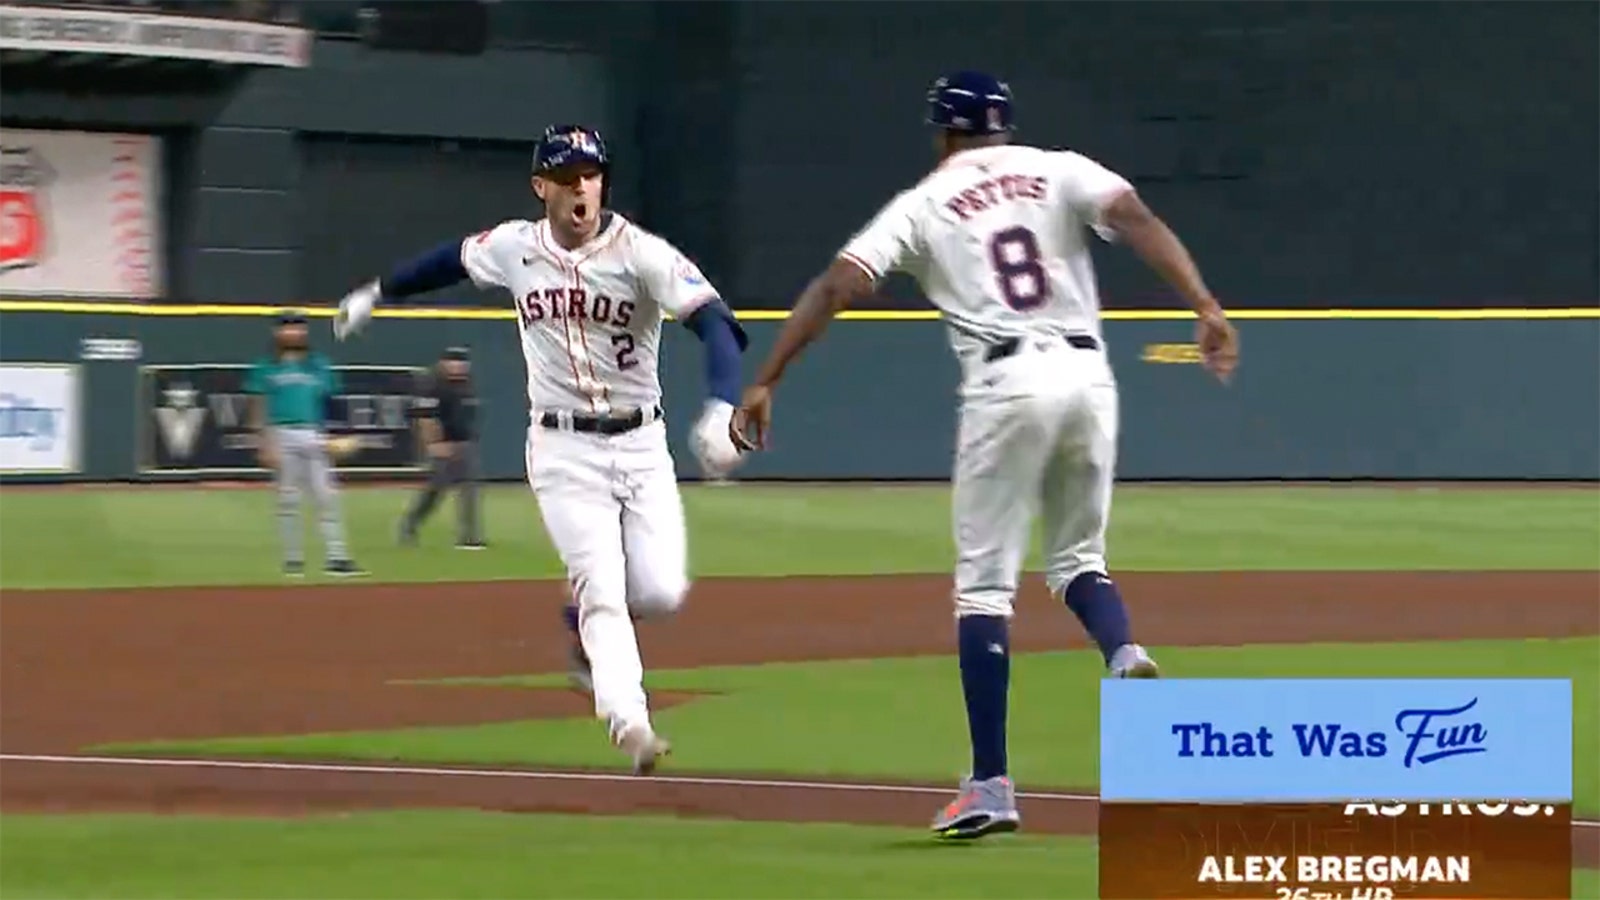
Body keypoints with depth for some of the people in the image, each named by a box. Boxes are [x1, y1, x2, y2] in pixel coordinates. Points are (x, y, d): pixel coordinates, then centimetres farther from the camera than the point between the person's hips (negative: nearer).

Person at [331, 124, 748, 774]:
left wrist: (721, 409, -42)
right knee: (602, 587, -15)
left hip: (640, 444, -1)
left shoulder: (641, 254, -13)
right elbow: (452, 260, 21)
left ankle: (587, 619, 24)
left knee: (659, 593, -9)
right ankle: (629, 724, -20)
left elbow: (714, 321, -25)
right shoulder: (513, 247, -1)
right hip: (562, 447, 1)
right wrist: (375, 295, 35)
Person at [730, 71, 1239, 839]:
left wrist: (764, 383, 0)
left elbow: (835, 287, 0)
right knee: (1078, 559, 21)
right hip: (1086, 373, 3)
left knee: (985, 582, 4)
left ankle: (990, 784, -3)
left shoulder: (922, 205, 10)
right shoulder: (1060, 171, 14)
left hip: (1005, 386, -3)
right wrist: (1206, 308, -13)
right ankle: (1125, 656, -13)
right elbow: (1138, 221, -4)